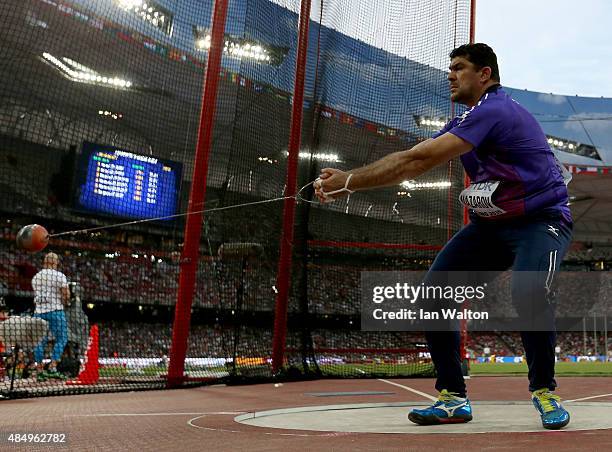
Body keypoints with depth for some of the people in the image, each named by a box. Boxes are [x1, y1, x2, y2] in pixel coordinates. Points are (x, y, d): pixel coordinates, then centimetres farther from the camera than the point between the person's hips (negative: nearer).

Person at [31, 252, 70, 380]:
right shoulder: (60, 276, -7)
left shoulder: (36, 277, 11)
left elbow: (37, 295, 17)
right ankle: (52, 367, -8)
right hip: (55, 311, -5)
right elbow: (66, 295, -8)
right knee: (61, 339, 2)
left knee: (40, 341, 9)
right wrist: (63, 303, 11)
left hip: (39, 311, 5)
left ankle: (40, 370, 10)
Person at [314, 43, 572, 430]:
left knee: (529, 292, -35)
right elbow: (410, 160, 4)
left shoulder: (492, 110, -20)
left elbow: (419, 161, -27)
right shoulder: (465, 123, 11)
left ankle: (544, 390, -9)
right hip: (491, 225, 8)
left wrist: (349, 181, -24)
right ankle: (453, 398, 2)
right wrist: (348, 181, -8)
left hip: (541, 220, -8)